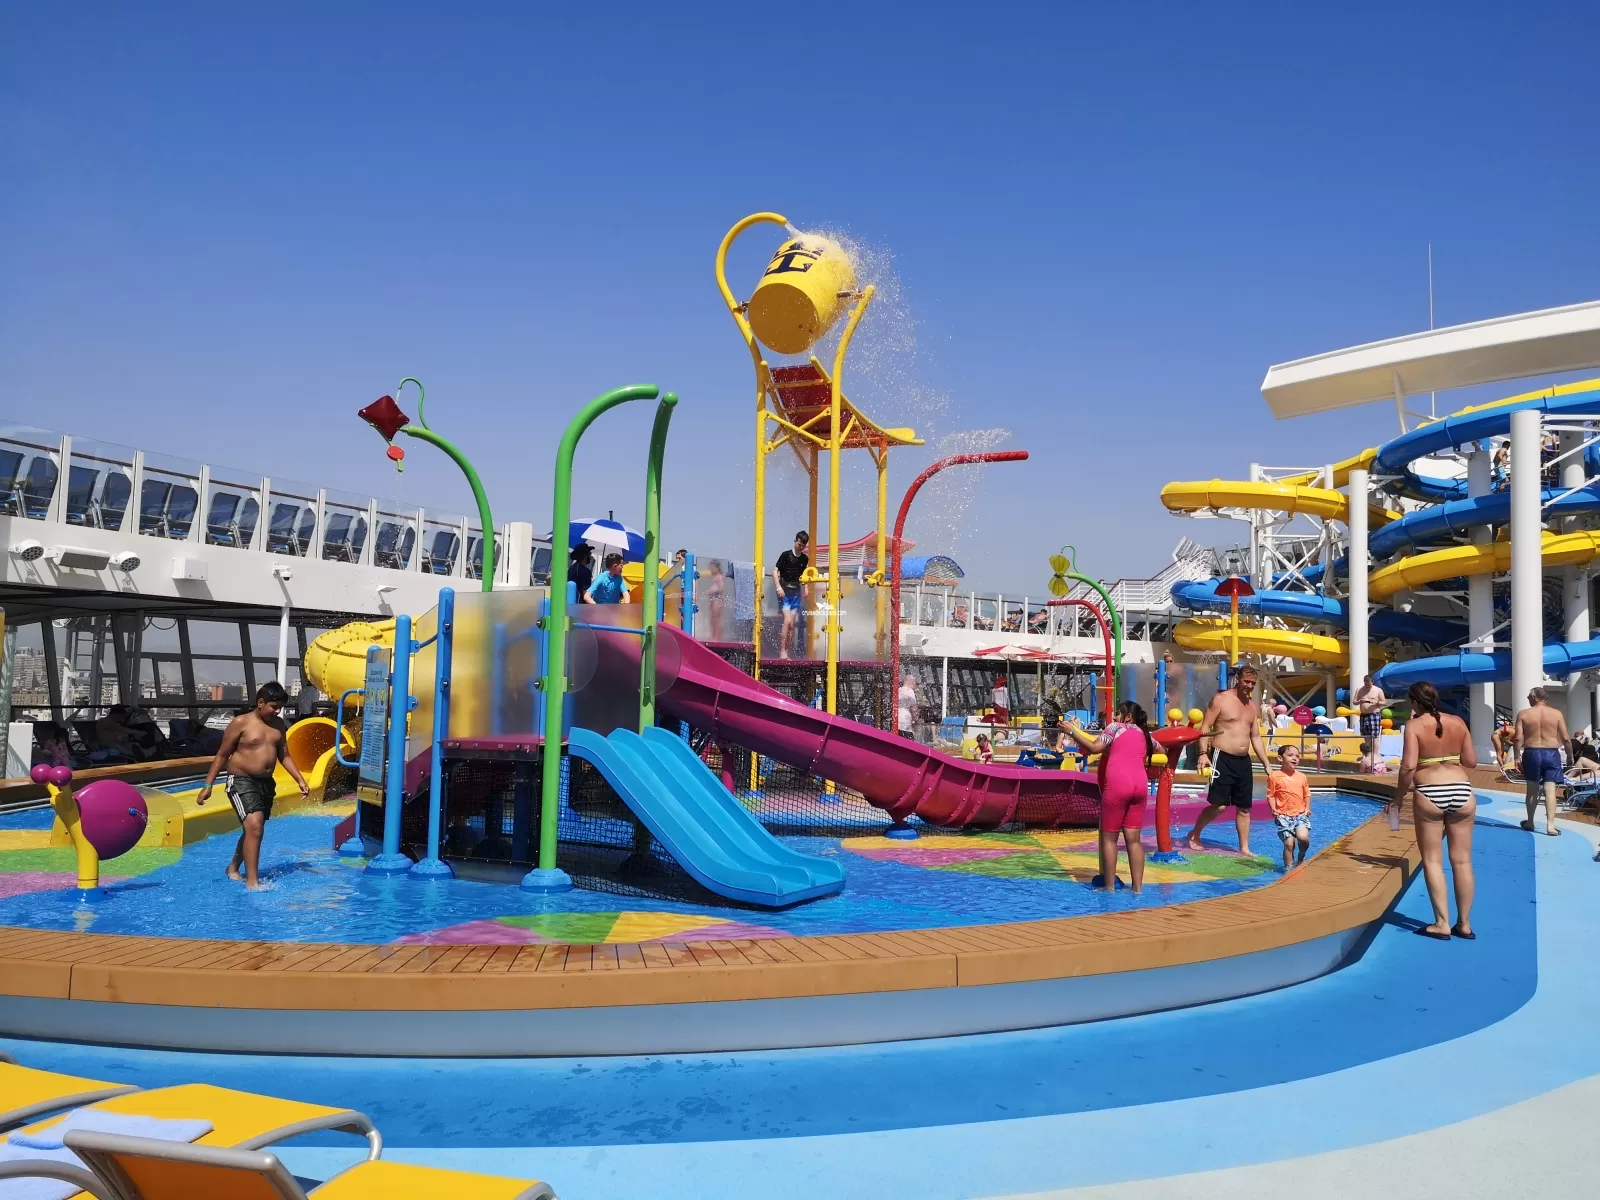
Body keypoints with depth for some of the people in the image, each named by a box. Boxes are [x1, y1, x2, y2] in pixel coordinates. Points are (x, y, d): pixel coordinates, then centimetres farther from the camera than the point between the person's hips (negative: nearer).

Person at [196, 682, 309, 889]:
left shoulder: (279, 725, 8)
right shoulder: (241, 723, -9)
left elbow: (284, 756, 14)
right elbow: (222, 755, -6)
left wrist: (301, 780, 6)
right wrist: (208, 785, -8)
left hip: (266, 783, 7)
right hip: (242, 782, -7)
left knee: (253, 829, 16)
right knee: (254, 826, -20)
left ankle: (233, 868, 38)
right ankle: (252, 881, -20)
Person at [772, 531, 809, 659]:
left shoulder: (805, 559, 9)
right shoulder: (786, 555, -5)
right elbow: (775, 571, -7)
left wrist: (804, 590, 8)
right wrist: (778, 587, -17)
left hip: (796, 593, 5)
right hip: (784, 592, -5)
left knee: (793, 625, 3)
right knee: (788, 621, -17)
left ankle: (786, 653, 8)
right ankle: (782, 651, -13)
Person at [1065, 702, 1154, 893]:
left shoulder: (1115, 727, 9)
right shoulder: (1144, 734, 24)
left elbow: (1094, 748, -3)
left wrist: (1072, 732, 3)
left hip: (1117, 784, -5)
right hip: (1140, 785, 5)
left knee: (1109, 837, 3)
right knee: (1134, 839, 9)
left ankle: (1109, 886, 2)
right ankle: (1137, 886, 7)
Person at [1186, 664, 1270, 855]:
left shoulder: (1253, 706, 14)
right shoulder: (1221, 699, -6)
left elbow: (1256, 737, 20)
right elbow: (1205, 728, -10)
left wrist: (1267, 764, 16)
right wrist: (1203, 753, -21)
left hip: (1243, 761, 7)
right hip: (1222, 758, -7)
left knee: (1244, 808, 8)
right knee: (1219, 805, -10)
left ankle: (1244, 848, 17)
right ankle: (1194, 834, 10)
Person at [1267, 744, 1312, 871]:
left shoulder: (1302, 776, 8)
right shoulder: (1274, 776, -3)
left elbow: (1307, 794, 16)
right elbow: (1270, 795, -1)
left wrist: (1307, 808, 3)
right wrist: (1274, 810, -13)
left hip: (1301, 814, 2)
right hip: (1283, 816, -2)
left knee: (1303, 837, -19)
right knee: (1289, 843, -7)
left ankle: (1301, 857, 12)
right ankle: (1289, 867, 12)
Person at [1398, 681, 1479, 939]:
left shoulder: (1414, 725, -4)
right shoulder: (1458, 723, 7)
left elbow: (1409, 766, -13)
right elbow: (1471, 761, 8)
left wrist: (1398, 796, -1)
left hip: (1429, 795, -4)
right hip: (1462, 792, 4)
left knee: (1433, 860, 5)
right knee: (1462, 860, 9)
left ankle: (1442, 923, 3)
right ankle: (1464, 924, 15)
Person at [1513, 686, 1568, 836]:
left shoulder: (1523, 714, -3)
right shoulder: (1557, 713, -1)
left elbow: (1518, 738, -7)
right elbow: (1565, 738, -2)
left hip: (1532, 753, 0)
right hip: (1551, 754, 0)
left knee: (1532, 789, 13)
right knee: (1550, 790, -2)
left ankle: (1530, 822, 23)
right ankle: (1550, 825, -8)